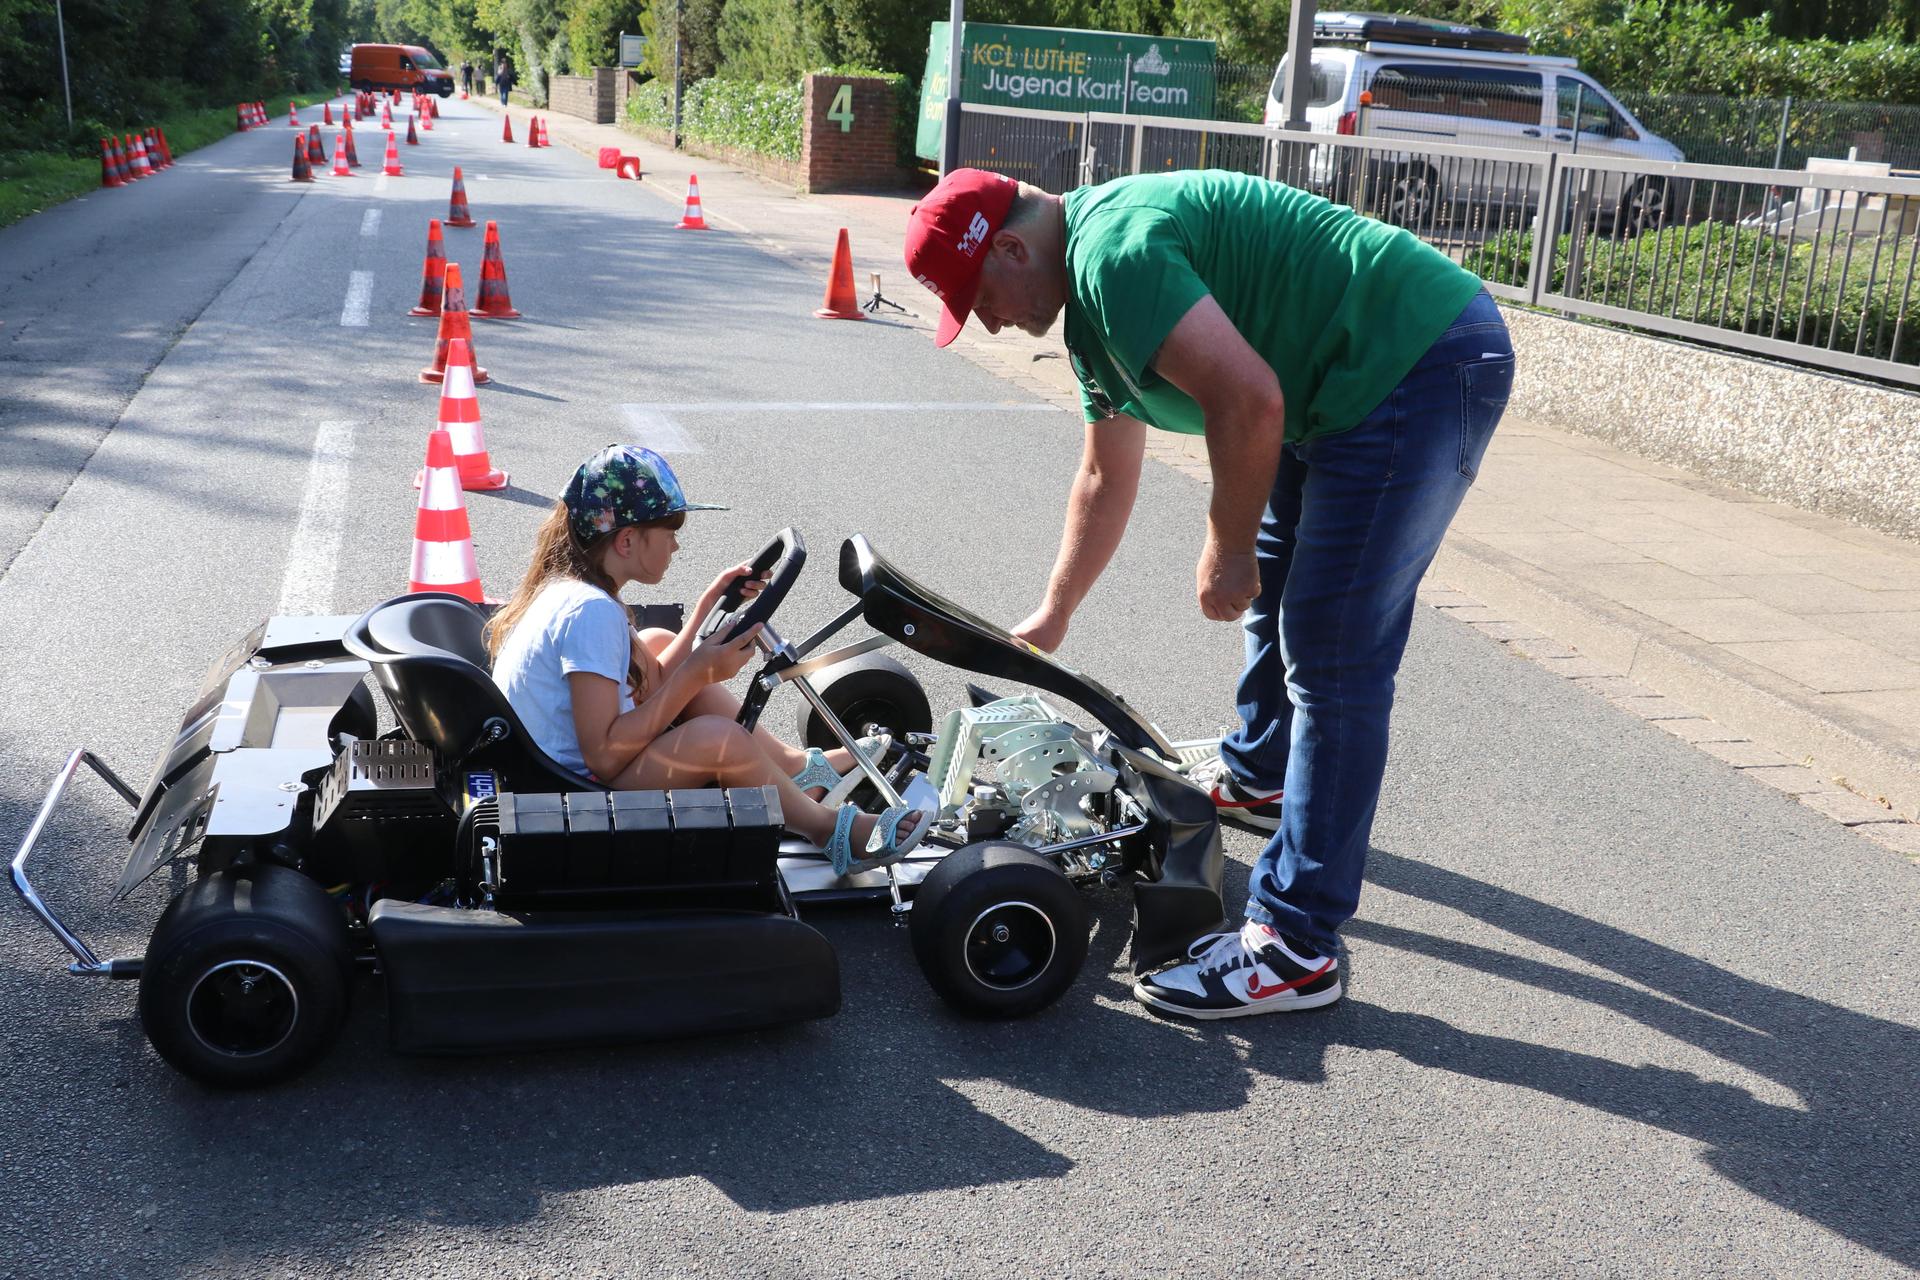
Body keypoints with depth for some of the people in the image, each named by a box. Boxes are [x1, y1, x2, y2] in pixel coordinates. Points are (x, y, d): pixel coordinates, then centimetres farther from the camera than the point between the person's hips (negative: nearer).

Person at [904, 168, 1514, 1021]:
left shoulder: (1112, 251, -18)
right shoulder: (1091, 306, 15)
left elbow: (1247, 400, -27)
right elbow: (1106, 478, 26)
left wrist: (1227, 552, -13)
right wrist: (1052, 618, 33)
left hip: (1425, 366, -11)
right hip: (1354, 384, 11)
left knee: (1332, 657, -11)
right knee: (1276, 583, 24)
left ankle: (1293, 948, -5)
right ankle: (1257, 776, 47)